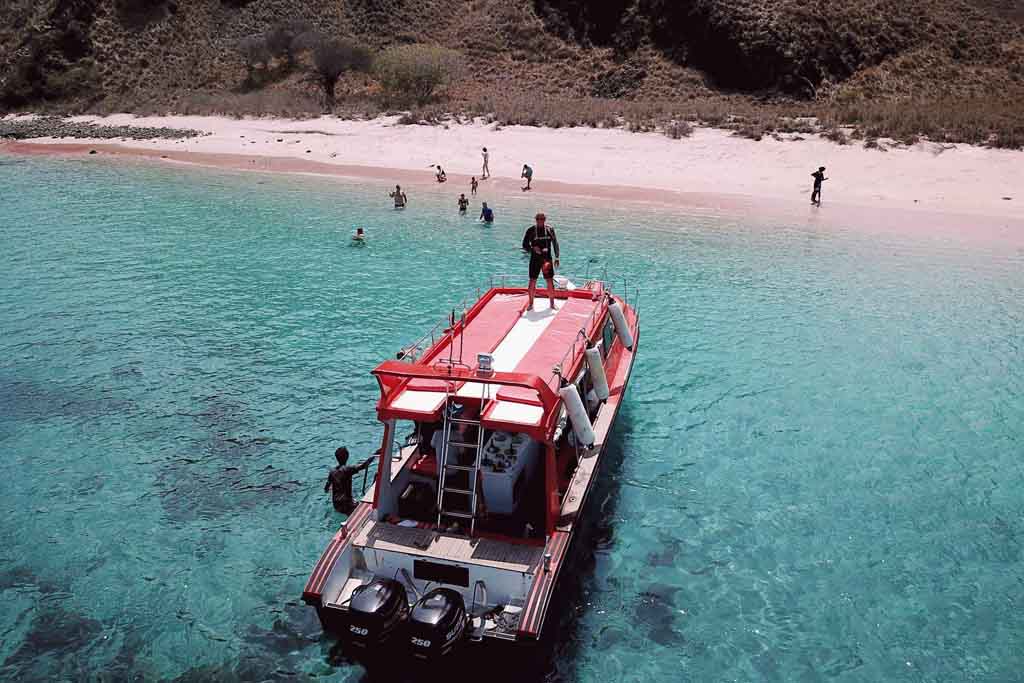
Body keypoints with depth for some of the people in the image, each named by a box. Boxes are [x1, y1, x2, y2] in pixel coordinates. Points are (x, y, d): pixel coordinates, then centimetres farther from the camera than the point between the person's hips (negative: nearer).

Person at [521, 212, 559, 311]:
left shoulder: (550, 230, 1)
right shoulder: (531, 230, -3)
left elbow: (555, 244, 8)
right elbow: (525, 245, 0)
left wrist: (556, 258, 4)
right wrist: (532, 248, -19)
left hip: (547, 258, 1)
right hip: (535, 258, -1)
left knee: (550, 281, 1)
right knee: (532, 281, -1)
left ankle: (552, 303, 14)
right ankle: (531, 304, 13)